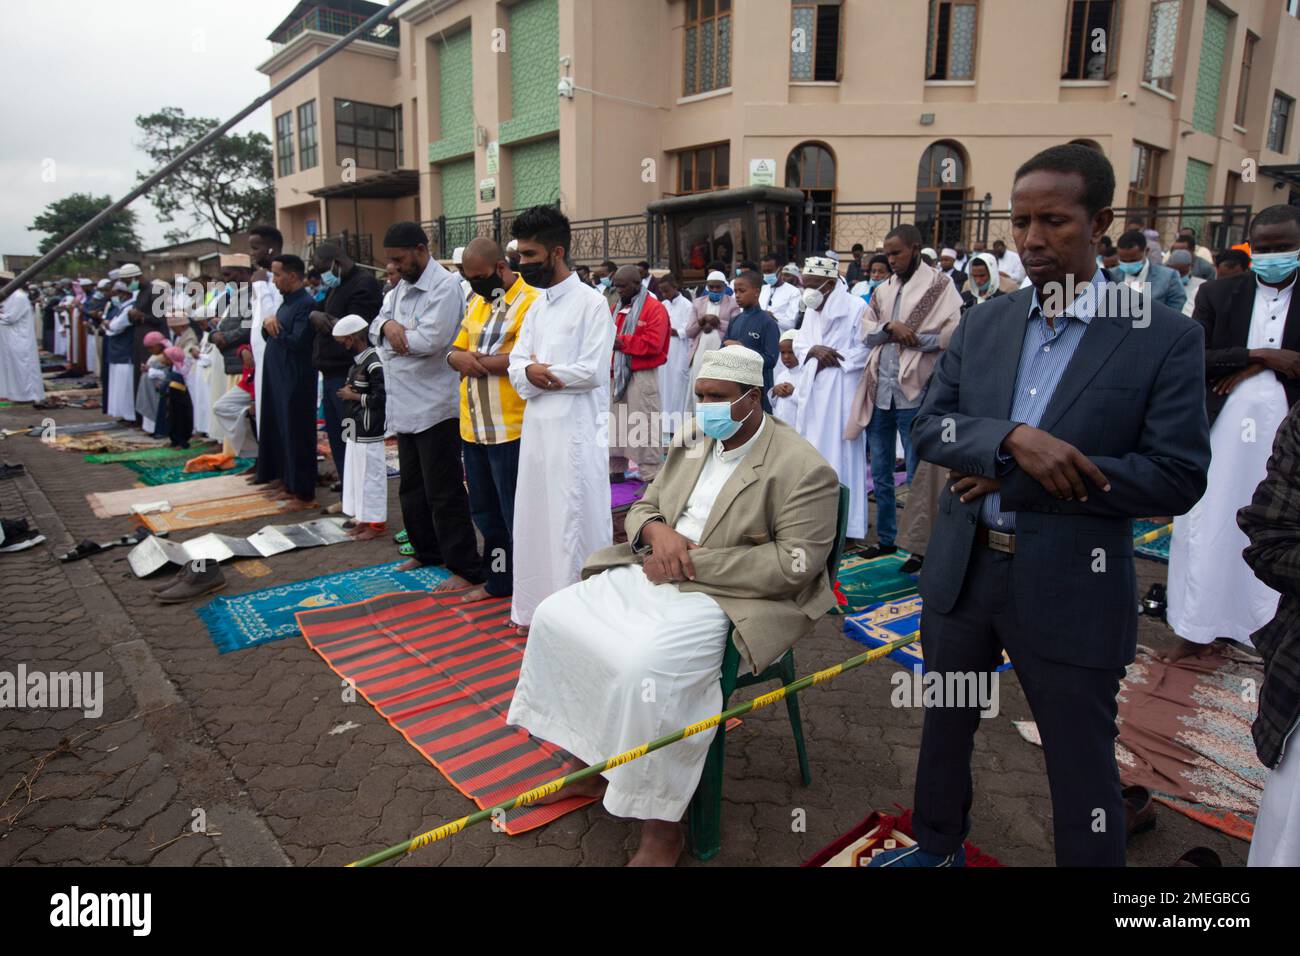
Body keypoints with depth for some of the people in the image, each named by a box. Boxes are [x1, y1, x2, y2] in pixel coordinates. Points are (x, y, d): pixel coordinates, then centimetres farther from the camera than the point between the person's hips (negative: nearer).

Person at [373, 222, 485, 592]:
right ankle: (427, 552, 35)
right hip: (405, 406, 9)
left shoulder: (446, 286, -13)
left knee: (444, 494, -4)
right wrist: (388, 325, -12)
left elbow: (430, 340, -24)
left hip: (435, 407, -9)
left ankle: (466, 569, 6)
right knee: (412, 489, 19)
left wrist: (395, 336, -7)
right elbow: (375, 326, 11)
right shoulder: (401, 288, 15)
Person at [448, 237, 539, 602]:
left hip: (510, 429, -9)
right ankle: (499, 580, 33)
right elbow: (455, 350, 16)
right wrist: (458, 357, -8)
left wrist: (475, 360, -14)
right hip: (473, 427, 9)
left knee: (515, 514, 1)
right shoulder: (476, 301, 15)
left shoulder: (529, 301, -13)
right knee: (484, 511, 18)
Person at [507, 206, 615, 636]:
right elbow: (517, 365, 9)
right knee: (535, 517, 14)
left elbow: (593, 371, -17)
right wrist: (530, 372, -14)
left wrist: (540, 371, -8)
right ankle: (539, 608, 27)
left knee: (574, 521, -2)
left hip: (575, 430, -8)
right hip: (536, 426, 8)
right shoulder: (537, 306, 15)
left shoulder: (591, 302, -9)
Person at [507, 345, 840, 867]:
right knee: (555, 617, -5)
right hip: (652, 576, 8)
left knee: (645, 668, -31)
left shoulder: (803, 468, -12)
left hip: (729, 599, -8)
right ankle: (593, 763, 10)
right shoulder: (691, 444, 11)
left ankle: (661, 824, -9)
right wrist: (657, 530, -10)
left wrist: (693, 563, -20)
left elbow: (795, 564, -19)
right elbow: (643, 506, 17)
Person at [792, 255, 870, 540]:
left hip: (841, 392, -7)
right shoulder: (811, 310, 14)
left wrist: (832, 359, -15)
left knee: (838, 455, -4)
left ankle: (843, 525, 5)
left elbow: (866, 349, -13)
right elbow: (799, 343, 12)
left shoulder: (856, 308, -9)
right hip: (812, 391, 7)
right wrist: (814, 351, -9)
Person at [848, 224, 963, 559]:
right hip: (879, 390, 6)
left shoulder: (940, 285, -1)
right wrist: (890, 327, -11)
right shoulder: (882, 291, 16)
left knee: (916, 473, 1)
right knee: (880, 472, 13)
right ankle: (886, 537, 27)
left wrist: (909, 337, -7)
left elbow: (953, 334, -12)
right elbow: (866, 334, 8)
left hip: (913, 392, -6)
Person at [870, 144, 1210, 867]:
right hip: (962, 568, 5)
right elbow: (928, 427, -3)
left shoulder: (1166, 338, -9)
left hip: (1070, 589, -4)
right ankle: (939, 848, 47)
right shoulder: (982, 325, 3)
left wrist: (1020, 480, -18)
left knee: (1083, 767, 10)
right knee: (945, 726, 22)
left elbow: (1177, 479, -14)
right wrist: (1013, 439, -23)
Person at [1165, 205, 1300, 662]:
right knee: (1208, 531, 9)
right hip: (1222, 431, 0)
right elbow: (1191, 359, -7)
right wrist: (1260, 354, -15)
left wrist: (1260, 365, -13)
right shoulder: (1218, 294, 2)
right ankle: (1199, 626, 23)